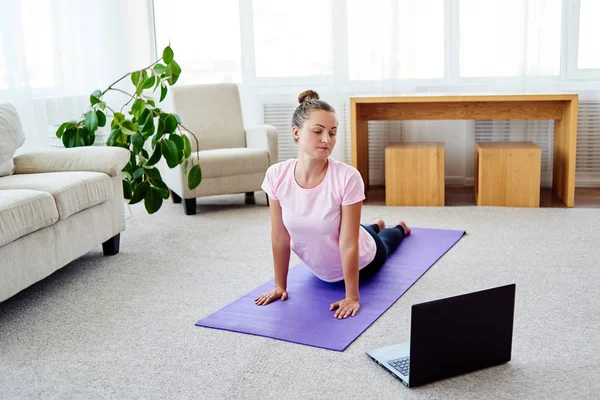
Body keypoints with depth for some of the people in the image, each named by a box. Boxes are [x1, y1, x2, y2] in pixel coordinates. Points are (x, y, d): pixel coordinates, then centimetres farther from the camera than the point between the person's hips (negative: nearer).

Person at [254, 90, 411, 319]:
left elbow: (348, 244, -32)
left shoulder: (347, 178, -38)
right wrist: (280, 285, -12)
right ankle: (376, 226, 67)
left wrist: (352, 297, -28)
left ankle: (399, 229, 67)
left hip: (360, 263, -3)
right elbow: (280, 237, -18)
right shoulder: (276, 175, -28)